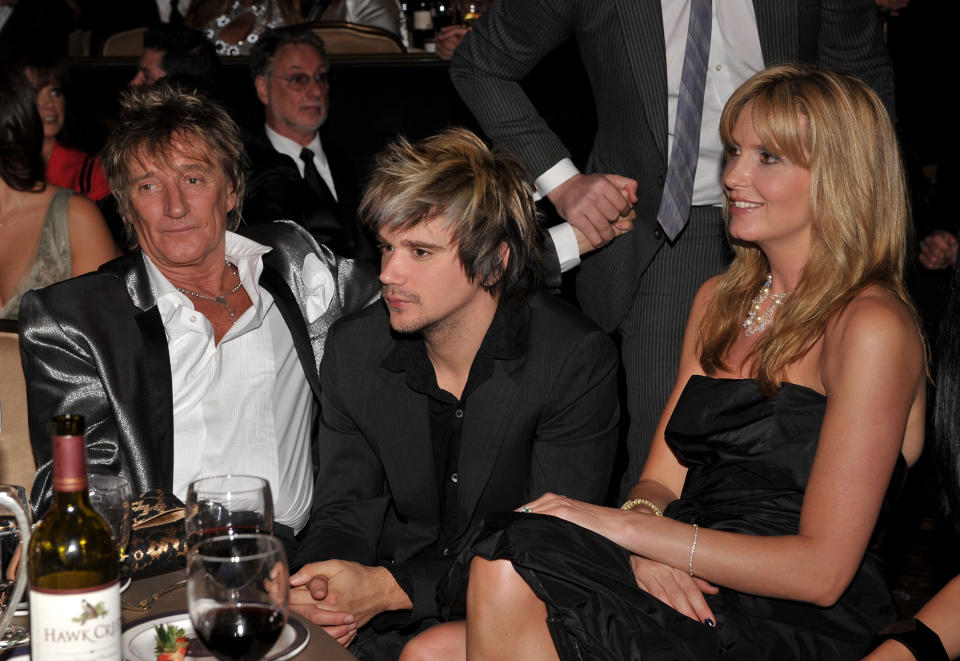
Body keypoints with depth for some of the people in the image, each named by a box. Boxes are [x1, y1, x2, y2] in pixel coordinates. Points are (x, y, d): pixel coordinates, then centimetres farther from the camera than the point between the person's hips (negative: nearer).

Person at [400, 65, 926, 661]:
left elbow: (822, 571, -15)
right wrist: (644, 524, -11)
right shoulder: (719, 301, 15)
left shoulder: (870, 327, -10)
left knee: (509, 560, -25)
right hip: (695, 592, 7)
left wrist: (627, 526, -16)